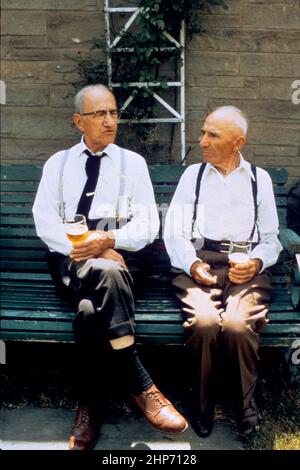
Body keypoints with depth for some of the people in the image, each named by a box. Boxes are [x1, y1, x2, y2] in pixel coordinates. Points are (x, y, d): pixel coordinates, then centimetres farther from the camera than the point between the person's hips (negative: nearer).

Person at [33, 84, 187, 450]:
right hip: (69, 259, 0)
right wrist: (77, 247, -13)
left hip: (118, 256, 0)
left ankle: (90, 407, -20)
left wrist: (109, 239, -16)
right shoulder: (57, 164, 17)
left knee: (90, 309, -35)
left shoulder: (133, 162, 14)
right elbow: (44, 220, 5)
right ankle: (140, 385, -28)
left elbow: (147, 225, 4)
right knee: (108, 272, -36)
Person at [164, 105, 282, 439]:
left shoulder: (259, 178, 17)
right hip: (199, 264, 0)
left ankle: (244, 402, -4)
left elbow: (271, 239, 15)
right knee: (204, 322, -32)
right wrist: (192, 264, -10)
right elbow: (174, 232, 8)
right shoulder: (193, 174, 17)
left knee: (237, 324, -32)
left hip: (246, 268, 0)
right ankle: (202, 402, -5)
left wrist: (256, 262, -6)